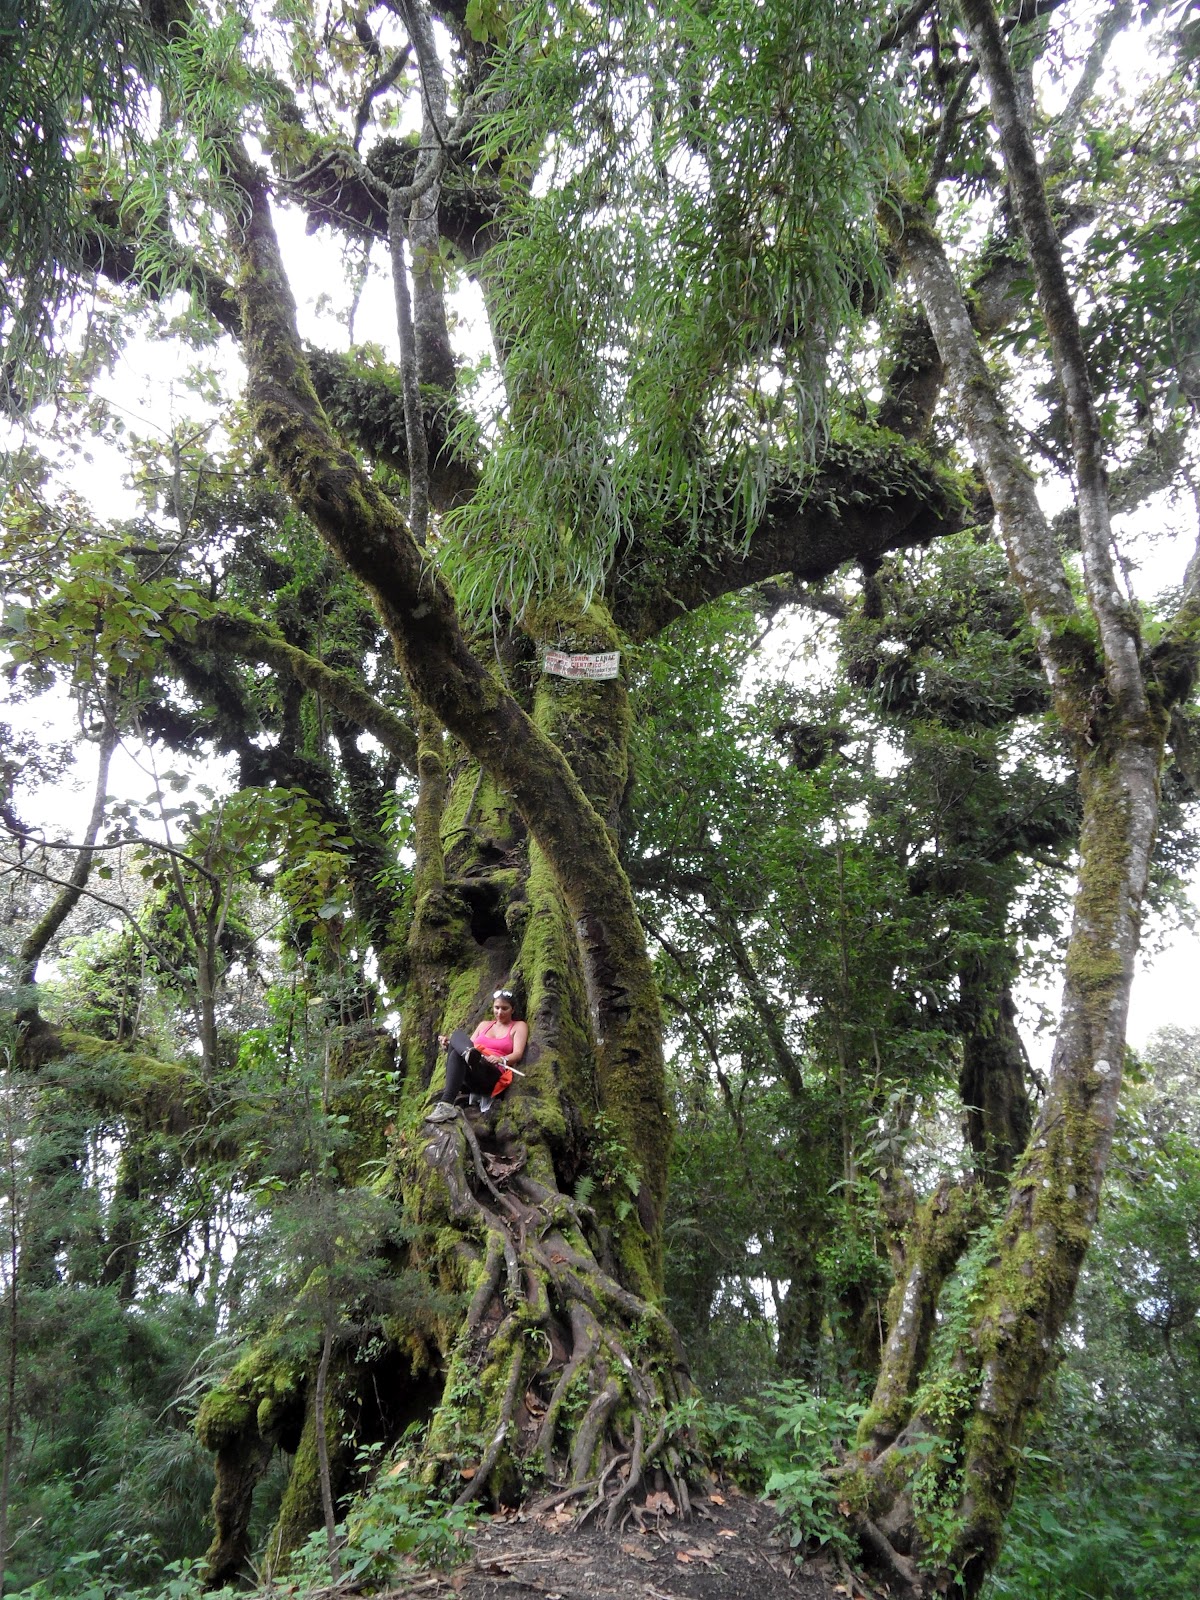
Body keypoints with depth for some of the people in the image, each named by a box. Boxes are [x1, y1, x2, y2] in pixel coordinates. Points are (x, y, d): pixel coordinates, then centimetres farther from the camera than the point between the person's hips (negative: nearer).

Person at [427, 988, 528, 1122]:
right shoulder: (484, 1025, 28)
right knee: (456, 1037, -24)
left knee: (457, 1054, -34)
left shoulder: (519, 1027, 13)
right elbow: (468, 1046, 21)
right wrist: (449, 1045, -1)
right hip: (469, 1074, 5)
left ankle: (446, 1104, -51)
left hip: (494, 1075, -4)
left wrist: (501, 1060, -25)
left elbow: (518, 1054, -3)